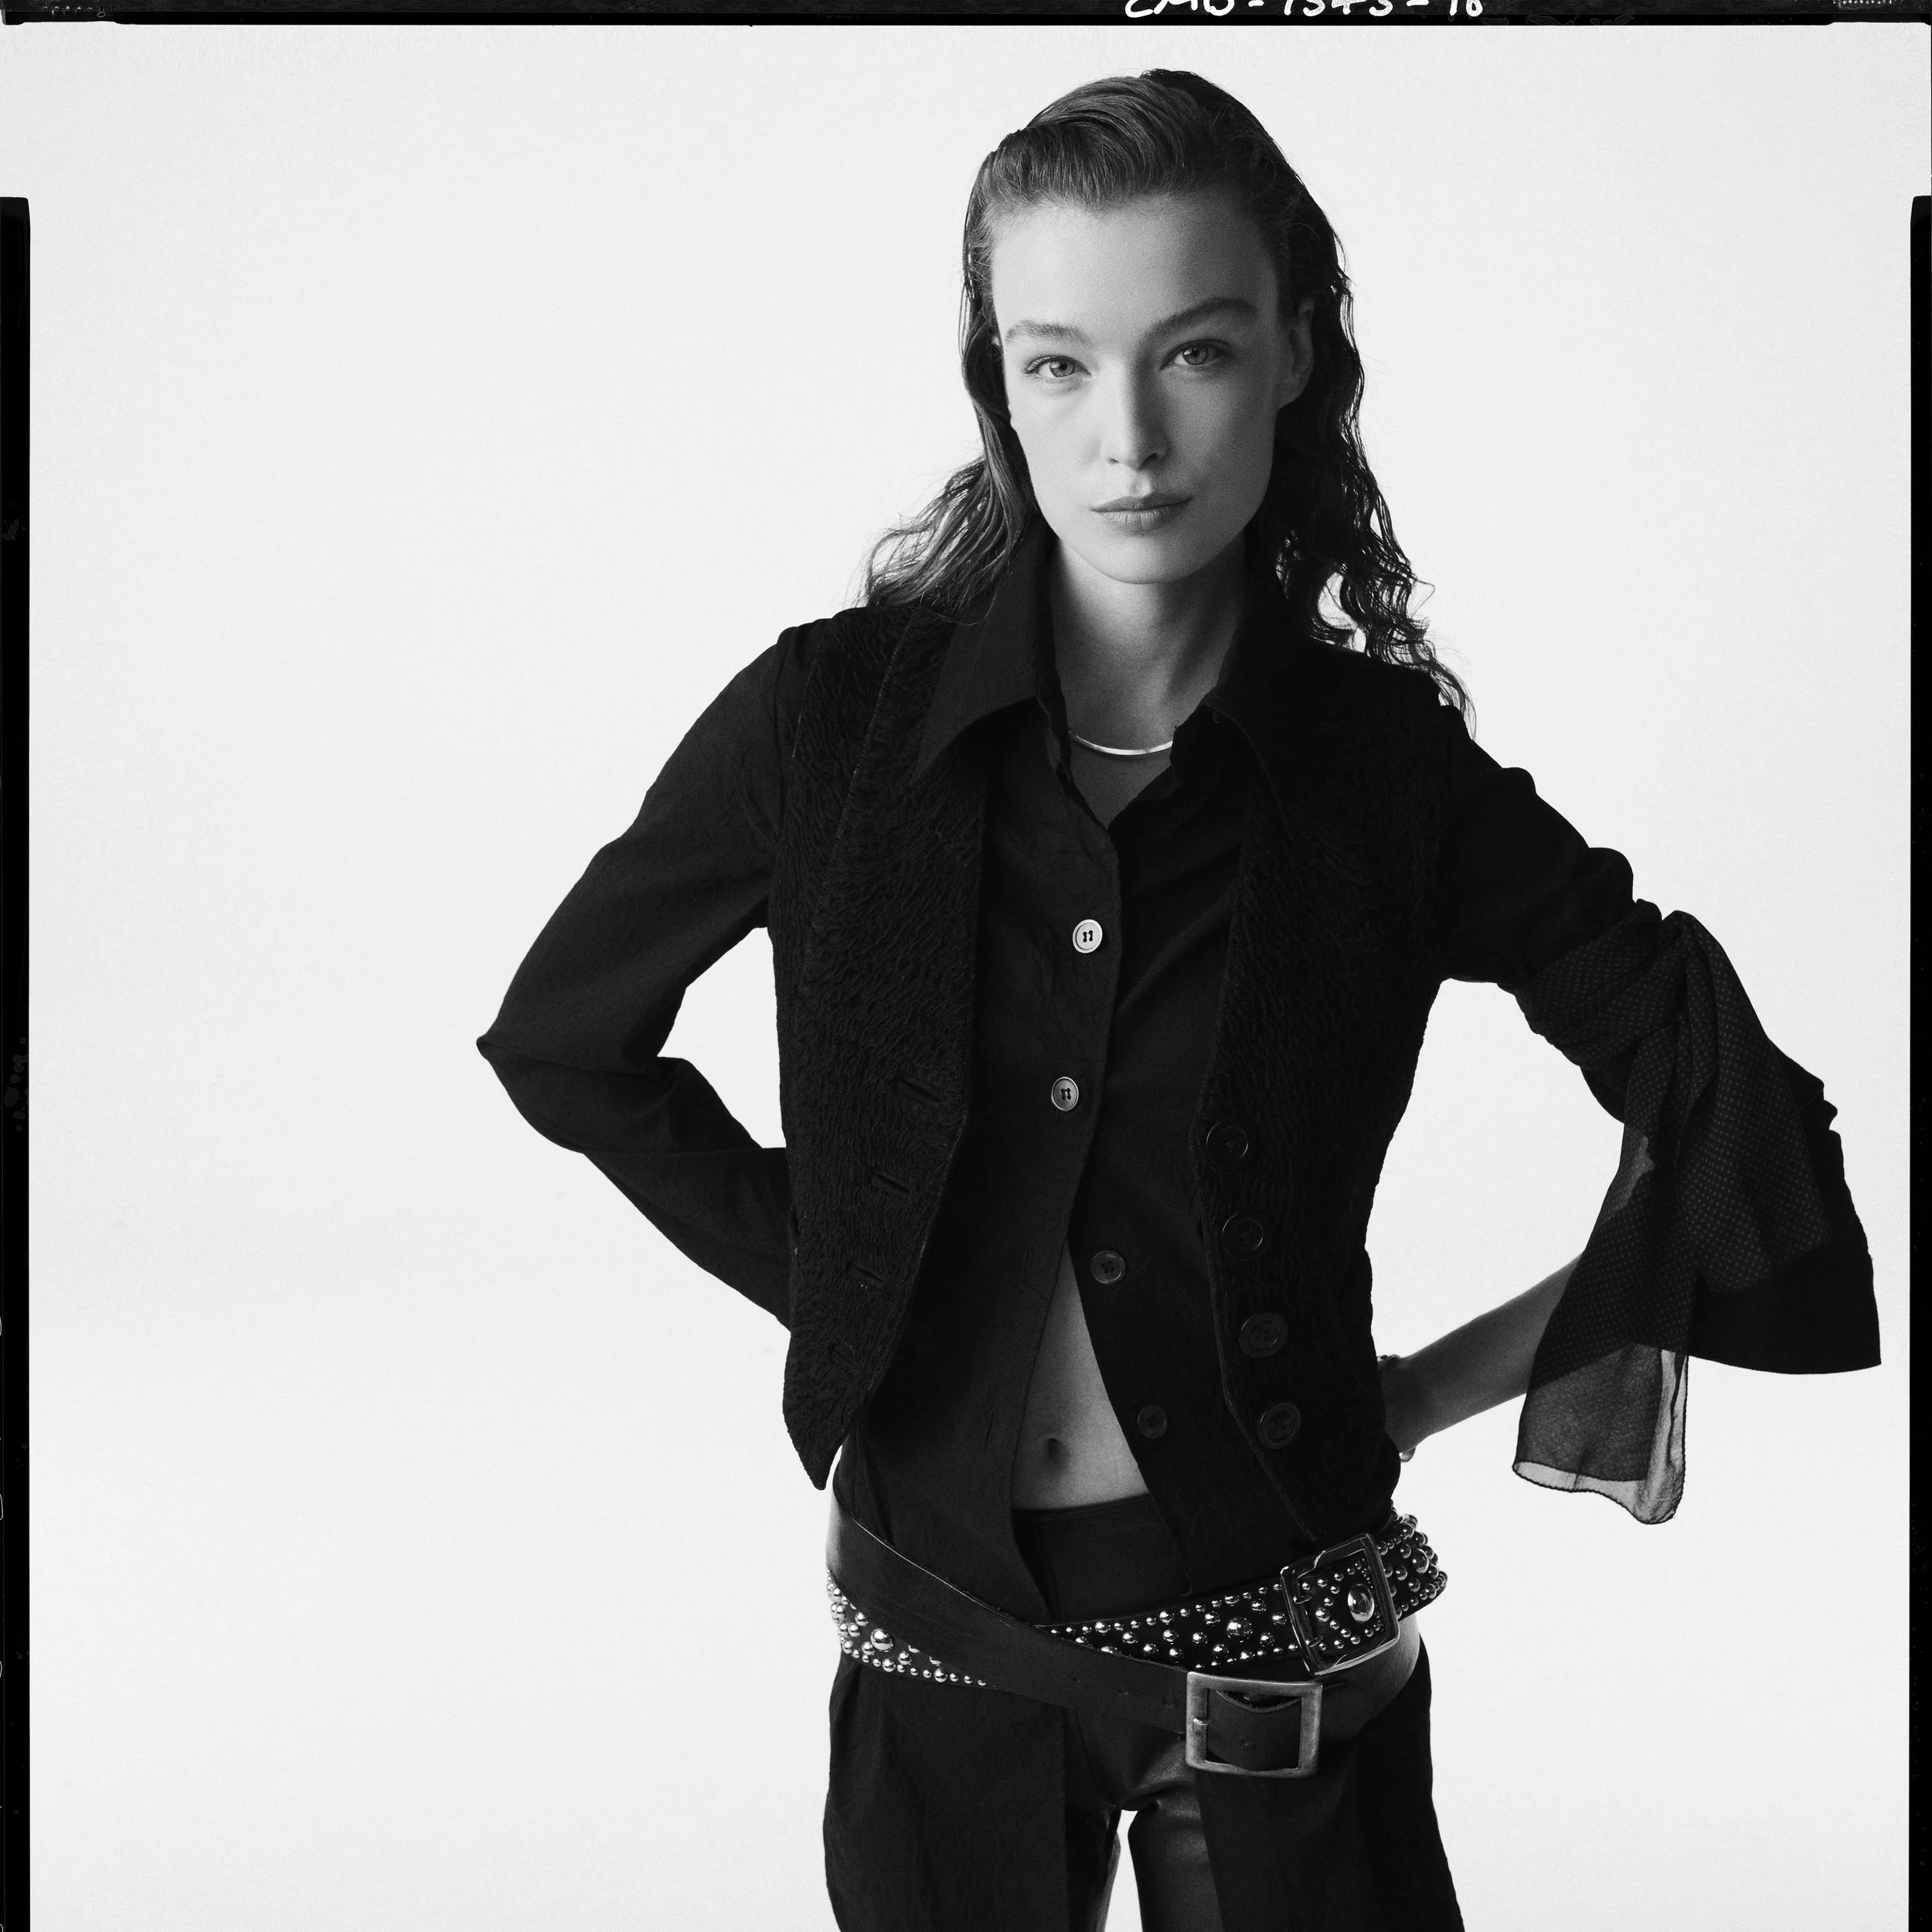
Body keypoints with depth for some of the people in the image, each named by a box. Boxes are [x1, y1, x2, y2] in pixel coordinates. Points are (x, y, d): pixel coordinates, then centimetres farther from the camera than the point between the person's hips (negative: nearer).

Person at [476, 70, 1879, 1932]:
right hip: (941, 1639, 1)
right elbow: (563, 1038, 6)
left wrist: (1453, 1383, -3)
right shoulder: (827, 721, -9)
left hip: (1280, 1638, -1)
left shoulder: (1390, 767, -9)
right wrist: (821, 1276, 2)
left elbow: (1731, 1120, -1)